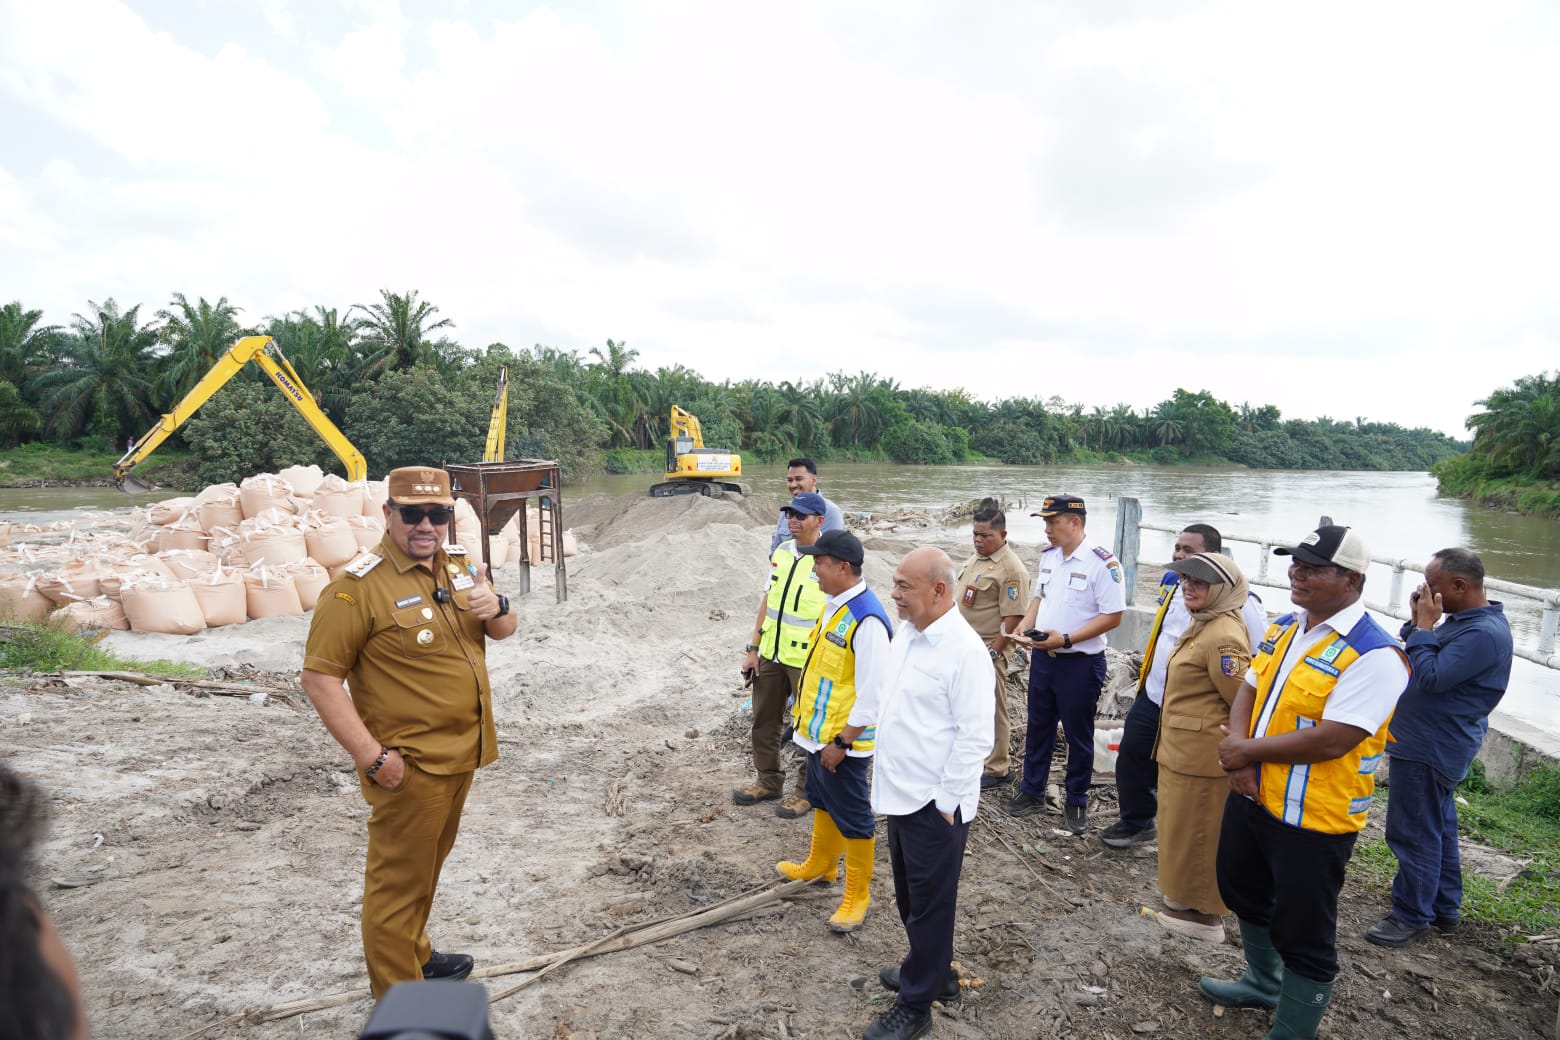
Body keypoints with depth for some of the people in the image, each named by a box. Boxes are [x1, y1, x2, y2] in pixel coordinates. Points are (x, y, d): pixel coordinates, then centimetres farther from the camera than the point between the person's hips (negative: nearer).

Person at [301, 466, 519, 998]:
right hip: (409, 766, -7)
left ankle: (416, 953, 44)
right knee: (400, 879, 6)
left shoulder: (459, 563, 4)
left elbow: (505, 630, 13)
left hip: (463, 753, 8)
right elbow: (319, 678, -18)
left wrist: (496, 609, -11)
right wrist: (372, 757, -21)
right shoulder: (358, 587, -18)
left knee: (431, 860, 24)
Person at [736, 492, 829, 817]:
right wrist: (753, 648, 9)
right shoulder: (781, 552, 6)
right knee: (764, 719, 17)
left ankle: (807, 791, 25)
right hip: (771, 654, 7)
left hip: (808, 660, -7)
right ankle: (768, 781, 35)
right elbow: (767, 600, 11)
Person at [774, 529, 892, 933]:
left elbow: (872, 692, -25)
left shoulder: (866, 619, -27)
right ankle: (820, 864, 49)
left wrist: (841, 742, -20)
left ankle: (857, 895, 26)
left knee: (852, 816, 8)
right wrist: (803, 711, 18)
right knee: (821, 801, 27)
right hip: (818, 731, 9)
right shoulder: (832, 605, 2)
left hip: (842, 739, -9)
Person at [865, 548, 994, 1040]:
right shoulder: (905, 633, 4)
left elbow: (975, 737, -20)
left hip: (934, 805, -8)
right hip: (900, 795, 8)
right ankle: (935, 972, 44)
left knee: (929, 905, 10)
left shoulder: (964, 650, -22)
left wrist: (945, 802, -16)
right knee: (910, 897, 23)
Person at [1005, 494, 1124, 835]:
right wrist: (1024, 627, -2)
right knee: (1038, 728, 16)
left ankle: (1077, 803, 26)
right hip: (1042, 657, 7)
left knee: (1078, 735, 9)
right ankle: (1032, 793, 32)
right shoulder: (1048, 556, 5)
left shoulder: (1102, 562, -18)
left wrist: (1066, 639, -24)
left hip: (1080, 663, -6)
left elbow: (1112, 616, -19)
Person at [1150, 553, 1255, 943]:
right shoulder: (1202, 625, 10)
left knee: (1197, 832, 5)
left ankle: (1203, 913, 21)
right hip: (1182, 750, 10)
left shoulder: (1222, 636, -24)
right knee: (1183, 827, 21)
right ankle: (1186, 899, 37)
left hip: (1202, 757, -10)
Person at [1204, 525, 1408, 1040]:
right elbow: (1248, 691, 9)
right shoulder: (1284, 627, 5)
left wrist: (1247, 751, -18)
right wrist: (1237, 749, -9)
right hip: (1252, 795, 9)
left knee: (1302, 933, 8)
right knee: (1246, 895, 27)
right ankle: (1263, 982, 52)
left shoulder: (1373, 655, -22)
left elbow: (1331, 741, -28)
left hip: (1312, 817, -9)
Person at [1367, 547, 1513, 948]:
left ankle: (1412, 917, 10)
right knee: (1437, 828, 21)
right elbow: (1411, 659, 12)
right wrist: (1419, 621, -1)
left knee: (1414, 834, -1)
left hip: (1430, 750, -11)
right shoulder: (1463, 621, 9)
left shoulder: (1485, 633, -23)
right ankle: (1444, 907, 34)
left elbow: (1430, 677, -28)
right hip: (1429, 745, 11)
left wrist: (1425, 623, -21)